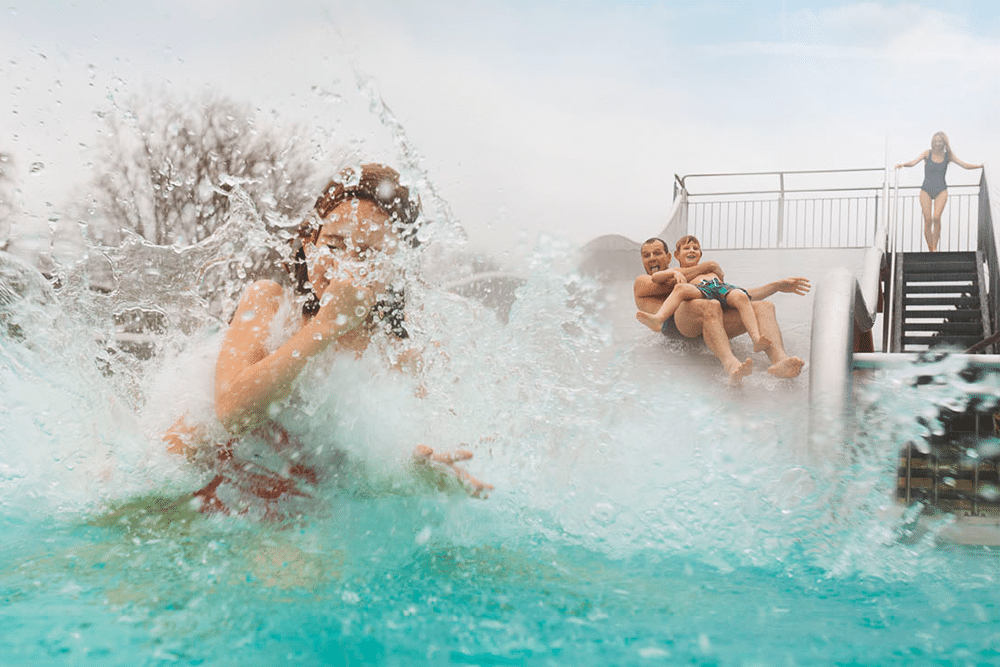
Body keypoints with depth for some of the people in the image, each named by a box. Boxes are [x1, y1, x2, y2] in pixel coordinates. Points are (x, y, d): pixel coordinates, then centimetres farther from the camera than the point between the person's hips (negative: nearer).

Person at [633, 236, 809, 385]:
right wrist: (709, 266, 16)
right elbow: (666, 282, 7)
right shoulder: (641, 283, 29)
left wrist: (778, 285, 32)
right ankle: (730, 364, -65)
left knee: (764, 306, -19)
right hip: (674, 324, -5)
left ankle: (779, 359, -48)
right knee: (710, 306, -39)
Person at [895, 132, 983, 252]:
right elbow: (913, 162, -13)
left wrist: (981, 166, -8)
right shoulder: (928, 153, 0)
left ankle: (935, 247, -12)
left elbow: (964, 165, 3)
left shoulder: (948, 155, 4)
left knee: (936, 217, -20)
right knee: (927, 220, -7)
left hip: (941, 190, 0)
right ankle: (930, 250, 2)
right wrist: (903, 164, -33)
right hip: (926, 189, 0)